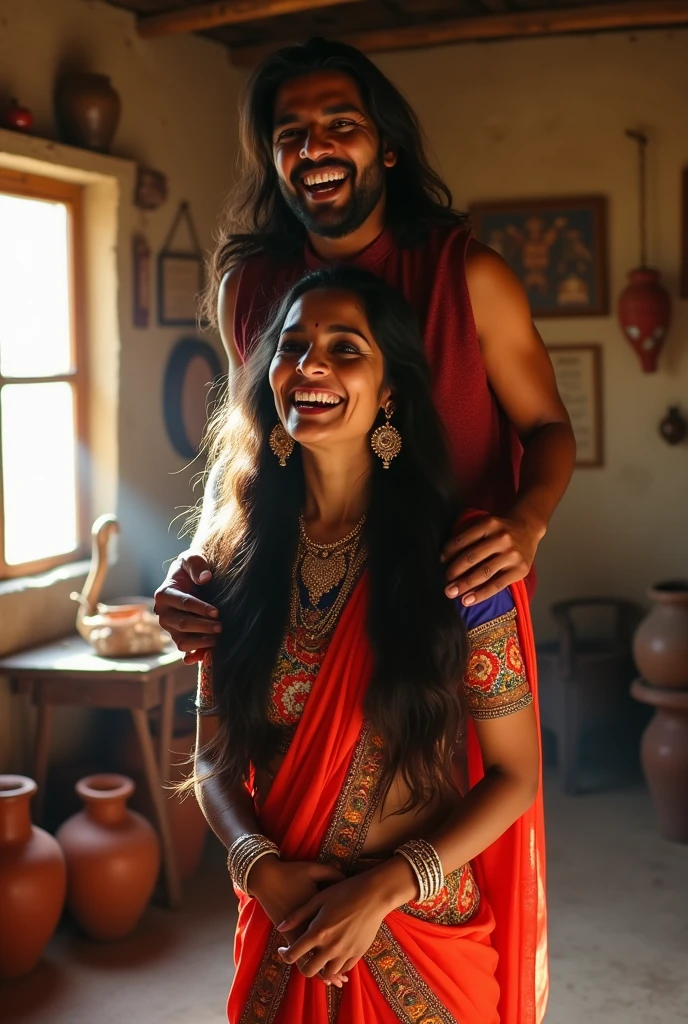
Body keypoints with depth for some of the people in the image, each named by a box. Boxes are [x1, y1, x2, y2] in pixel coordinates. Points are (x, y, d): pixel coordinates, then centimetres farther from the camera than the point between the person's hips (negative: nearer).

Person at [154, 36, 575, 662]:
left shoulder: (470, 274, -11)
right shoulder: (244, 288, -3)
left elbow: (547, 426, -3)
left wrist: (526, 525, -25)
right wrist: (197, 562, -10)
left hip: (462, 605, -1)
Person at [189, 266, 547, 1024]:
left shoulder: (452, 558, -13)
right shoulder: (237, 557, -4)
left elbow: (514, 773, -9)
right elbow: (214, 757, 3)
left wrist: (384, 889, -17)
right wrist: (261, 866, -13)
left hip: (426, 933, -2)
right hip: (285, 933, 3)